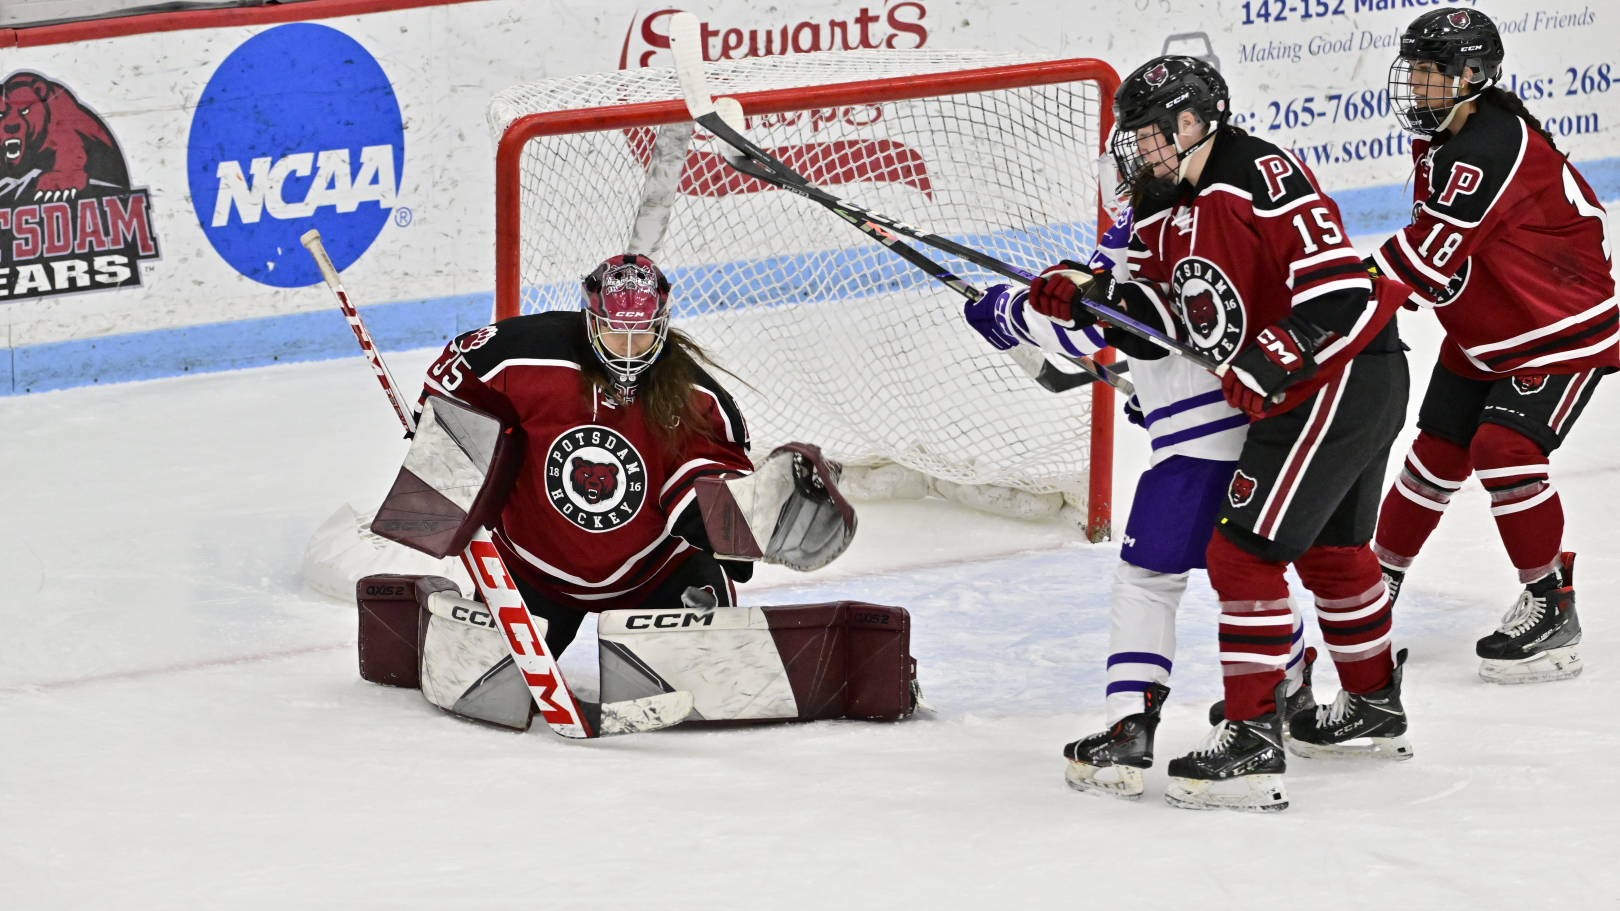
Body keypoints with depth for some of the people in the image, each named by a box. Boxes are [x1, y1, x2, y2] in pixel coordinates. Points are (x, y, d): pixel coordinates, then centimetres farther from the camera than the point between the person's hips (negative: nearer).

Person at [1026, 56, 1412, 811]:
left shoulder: (1263, 175, -20)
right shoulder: (1162, 213, 10)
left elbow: (1337, 286, -24)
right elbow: (1174, 316, 7)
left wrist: (1271, 362, -30)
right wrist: (1086, 298, -7)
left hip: (1344, 373, -11)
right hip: (1290, 389, 11)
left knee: (1244, 548, -14)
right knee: (1328, 547, 26)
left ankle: (1253, 744, -13)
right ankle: (1374, 711, 44)